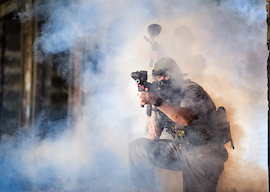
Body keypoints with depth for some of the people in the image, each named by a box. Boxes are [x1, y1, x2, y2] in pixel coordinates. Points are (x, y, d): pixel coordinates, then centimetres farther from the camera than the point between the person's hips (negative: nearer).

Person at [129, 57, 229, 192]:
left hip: (205, 149, -6)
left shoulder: (191, 89, -10)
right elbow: (153, 137, 1)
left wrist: (157, 102, -40)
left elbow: (186, 119, -32)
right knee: (137, 147, -6)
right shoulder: (161, 96, 8)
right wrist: (151, 107, -11)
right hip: (179, 149, 6)